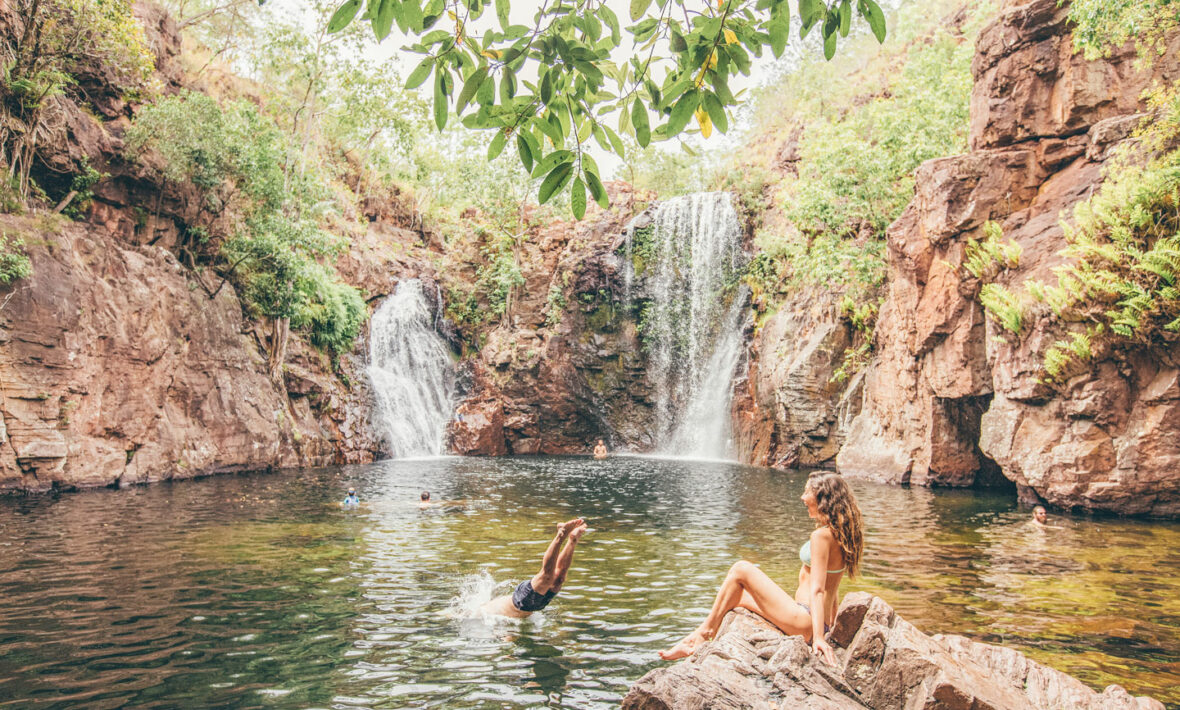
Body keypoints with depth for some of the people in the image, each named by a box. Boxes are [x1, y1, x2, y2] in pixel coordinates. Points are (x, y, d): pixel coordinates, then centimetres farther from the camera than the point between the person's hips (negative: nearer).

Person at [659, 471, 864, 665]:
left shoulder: (821, 536, -16)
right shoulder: (838, 535, 12)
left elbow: (817, 590, -22)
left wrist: (818, 637, -25)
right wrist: (830, 628, 23)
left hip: (804, 621, -10)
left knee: (741, 569, -6)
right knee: (734, 596, 16)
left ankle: (705, 631, 3)